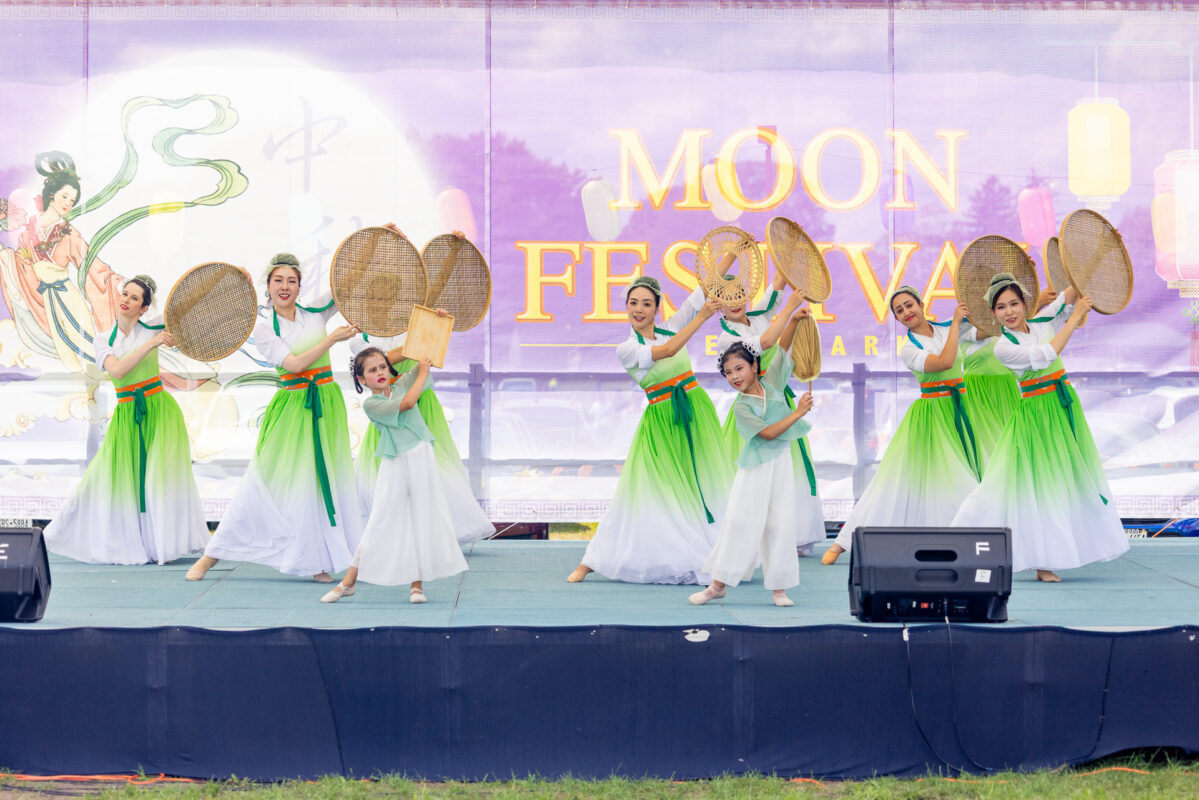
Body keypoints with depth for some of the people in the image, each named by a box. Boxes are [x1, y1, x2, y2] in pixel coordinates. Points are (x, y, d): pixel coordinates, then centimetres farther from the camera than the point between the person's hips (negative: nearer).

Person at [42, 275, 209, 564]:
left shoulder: (154, 328, 0)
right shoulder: (102, 341, 3)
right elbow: (117, 370, -15)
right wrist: (151, 344, -23)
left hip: (159, 410, -2)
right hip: (126, 414, 2)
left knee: (161, 474, -9)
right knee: (112, 477, 3)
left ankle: (163, 544, 0)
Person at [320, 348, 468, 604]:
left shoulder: (402, 384, 8)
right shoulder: (371, 404, -8)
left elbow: (425, 357, 12)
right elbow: (407, 403, -21)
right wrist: (423, 373, -12)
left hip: (423, 459, 4)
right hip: (396, 465, -4)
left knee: (423, 520, 3)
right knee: (380, 521, -3)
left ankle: (416, 582, 10)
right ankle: (349, 581, 6)